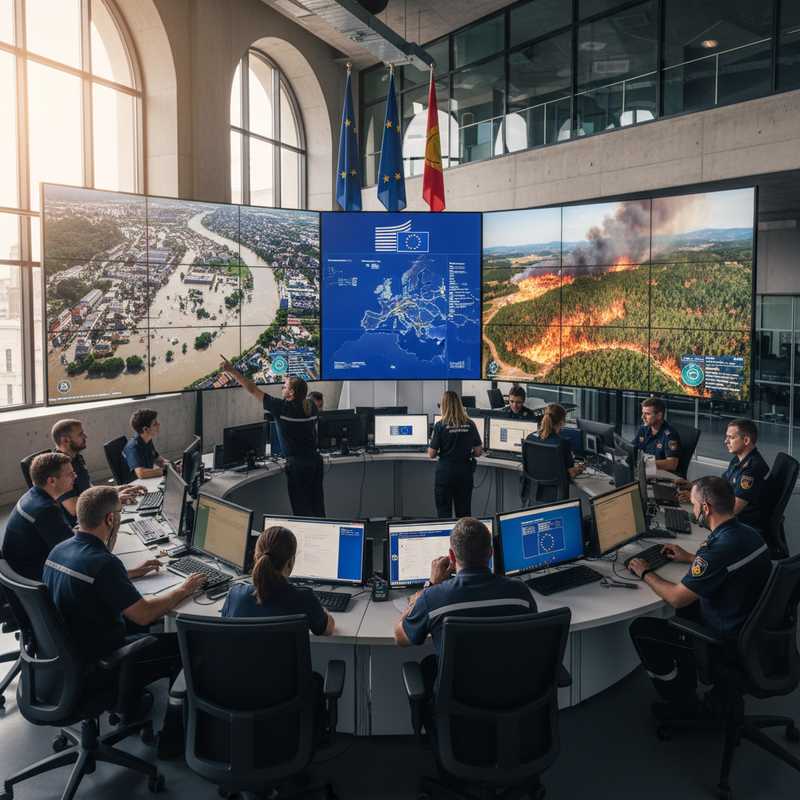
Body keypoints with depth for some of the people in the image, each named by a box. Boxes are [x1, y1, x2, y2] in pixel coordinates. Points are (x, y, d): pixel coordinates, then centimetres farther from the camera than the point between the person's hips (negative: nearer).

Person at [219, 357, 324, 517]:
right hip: (315, 459, 7)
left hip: (298, 463, -6)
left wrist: (232, 370, 0)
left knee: (301, 508, 1)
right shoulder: (311, 407, 2)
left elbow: (253, 390, -7)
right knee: (317, 505, 13)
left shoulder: (282, 407, -12)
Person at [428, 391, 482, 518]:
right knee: (464, 512, 11)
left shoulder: (440, 426, -9)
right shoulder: (470, 424, -1)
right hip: (465, 471, 3)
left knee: (444, 512, 5)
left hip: (445, 471, -3)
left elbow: (431, 454, -7)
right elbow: (477, 452, 3)